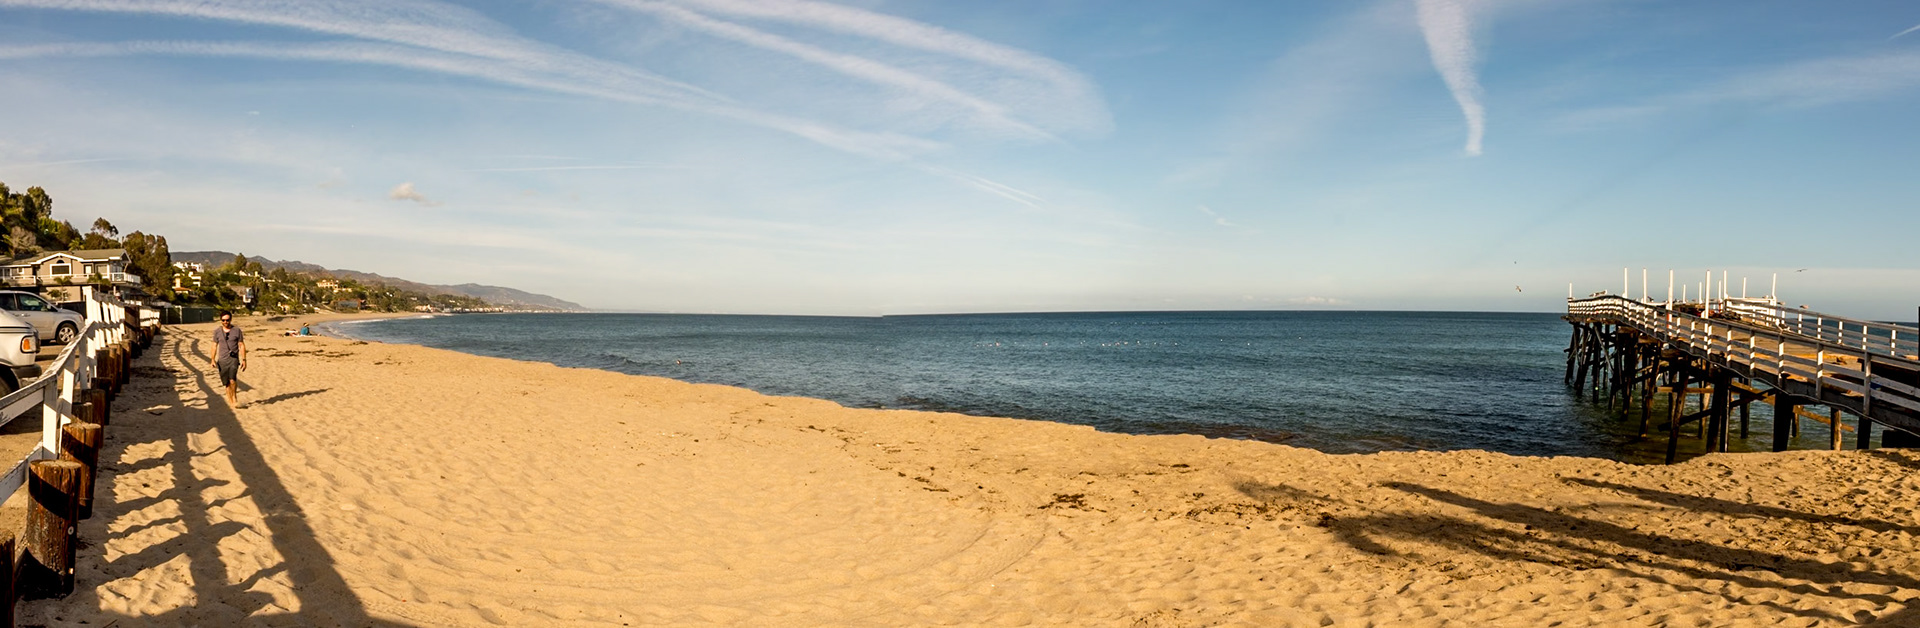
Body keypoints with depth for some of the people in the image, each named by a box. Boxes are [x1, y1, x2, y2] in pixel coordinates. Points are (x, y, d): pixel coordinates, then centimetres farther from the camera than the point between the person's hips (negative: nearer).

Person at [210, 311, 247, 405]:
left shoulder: (237, 330, 2)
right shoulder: (217, 331, 7)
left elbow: (242, 345, 4)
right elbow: (214, 346, 12)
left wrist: (244, 360, 0)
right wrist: (213, 359, 4)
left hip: (233, 358, -2)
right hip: (222, 360, 2)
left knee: (232, 379, -19)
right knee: (226, 383, 4)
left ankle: (234, 397, 1)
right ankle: (230, 401, 14)